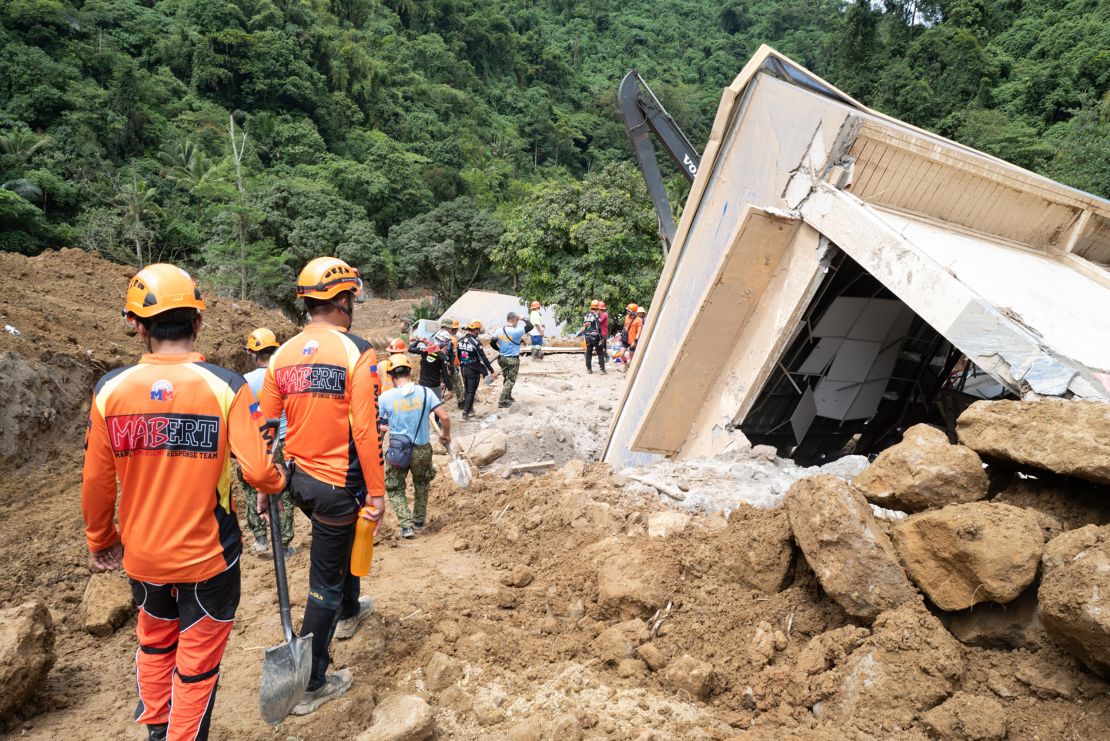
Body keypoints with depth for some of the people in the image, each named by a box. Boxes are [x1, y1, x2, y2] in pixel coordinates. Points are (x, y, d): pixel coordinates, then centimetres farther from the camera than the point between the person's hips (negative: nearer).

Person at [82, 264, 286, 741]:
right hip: (207, 557, -3)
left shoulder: (111, 388, -10)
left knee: (155, 642, 29)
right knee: (198, 661, 15)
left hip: (142, 555, 4)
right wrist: (279, 483, 1)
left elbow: (96, 481, -3)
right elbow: (257, 471, -23)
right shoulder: (226, 387, -19)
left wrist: (100, 541, 13)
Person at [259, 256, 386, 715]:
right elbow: (364, 430, -21)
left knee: (338, 543, 32)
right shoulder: (358, 353, -17)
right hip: (339, 484, -6)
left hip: (299, 478, 7)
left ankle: (348, 613, 56)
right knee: (325, 582, 7)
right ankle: (309, 685, 19)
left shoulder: (282, 355, 0)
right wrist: (377, 491, -13)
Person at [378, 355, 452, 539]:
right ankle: (419, 521, 36)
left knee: (395, 489, 18)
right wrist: (446, 434, 5)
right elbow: (444, 417, -13)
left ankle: (406, 525, 6)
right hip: (422, 448, 2)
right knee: (422, 484, 27)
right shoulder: (425, 392, -9)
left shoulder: (385, 397, -11)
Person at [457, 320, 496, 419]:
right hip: (473, 370, -7)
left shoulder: (460, 340, 1)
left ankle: (470, 410, 28)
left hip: (463, 369, 7)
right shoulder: (476, 342, -20)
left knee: (466, 390, 18)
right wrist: (492, 371, -16)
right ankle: (465, 414, 0)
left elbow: (458, 355, 11)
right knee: (471, 392, 1)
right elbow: (484, 358, -20)